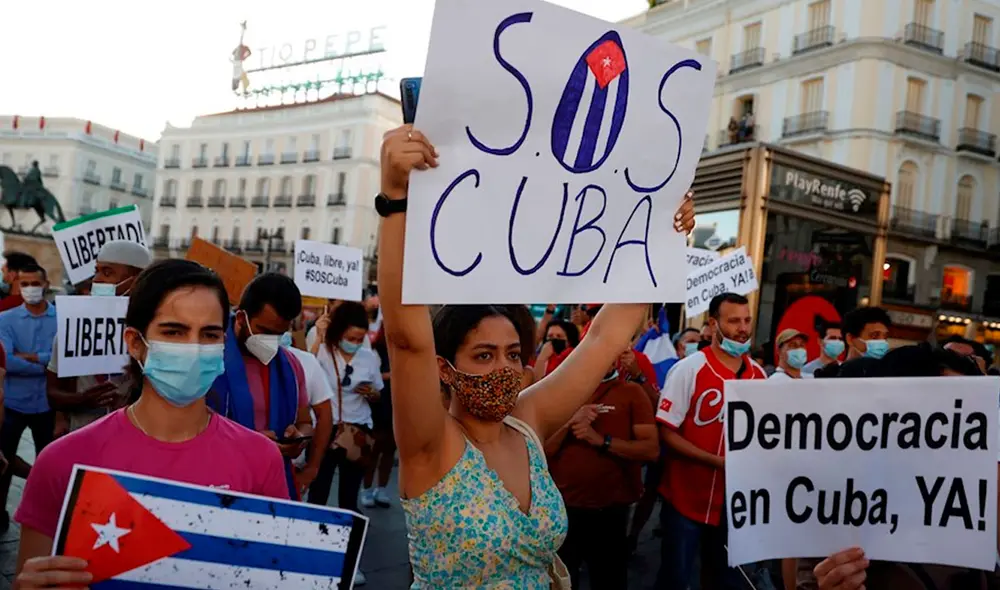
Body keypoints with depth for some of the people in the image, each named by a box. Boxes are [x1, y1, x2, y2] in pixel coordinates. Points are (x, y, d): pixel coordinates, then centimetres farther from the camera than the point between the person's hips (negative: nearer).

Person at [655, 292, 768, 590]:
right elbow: (666, 432, -15)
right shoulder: (689, 369, -14)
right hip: (686, 499, -5)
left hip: (735, 500, 5)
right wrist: (718, 461, -22)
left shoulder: (758, 374, 3)